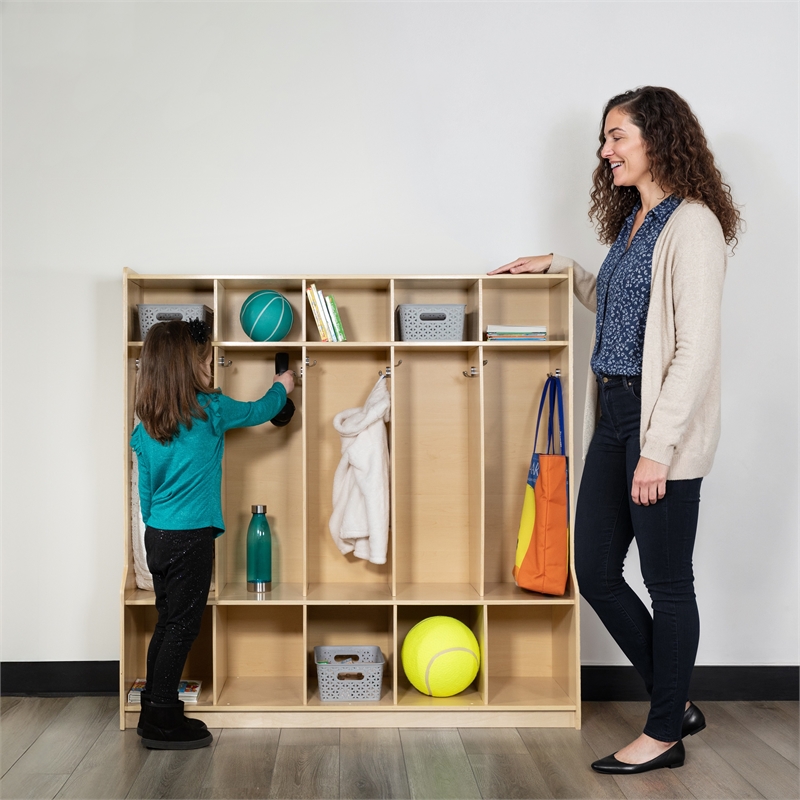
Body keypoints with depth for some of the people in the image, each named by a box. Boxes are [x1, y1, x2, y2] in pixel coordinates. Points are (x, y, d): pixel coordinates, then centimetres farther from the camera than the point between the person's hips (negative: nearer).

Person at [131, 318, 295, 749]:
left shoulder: (146, 426, 6)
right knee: (181, 626, 0)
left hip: (157, 536, 7)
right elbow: (258, 412, 8)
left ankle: (154, 712, 22)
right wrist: (281, 387, 27)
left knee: (167, 624, 14)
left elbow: (146, 487, 11)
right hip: (191, 539, -7)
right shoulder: (211, 410, -9)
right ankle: (162, 720, 6)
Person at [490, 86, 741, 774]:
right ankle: (676, 702, 29)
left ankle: (665, 732, 22)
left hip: (664, 421, -9)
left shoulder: (692, 225, -12)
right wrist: (559, 267, 25)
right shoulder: (633, 220, 16)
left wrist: (657, 448, -20)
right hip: (615, 413, 9)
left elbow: (696, 349, -18)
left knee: (667, 580, 4)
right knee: (595, 571, 11)